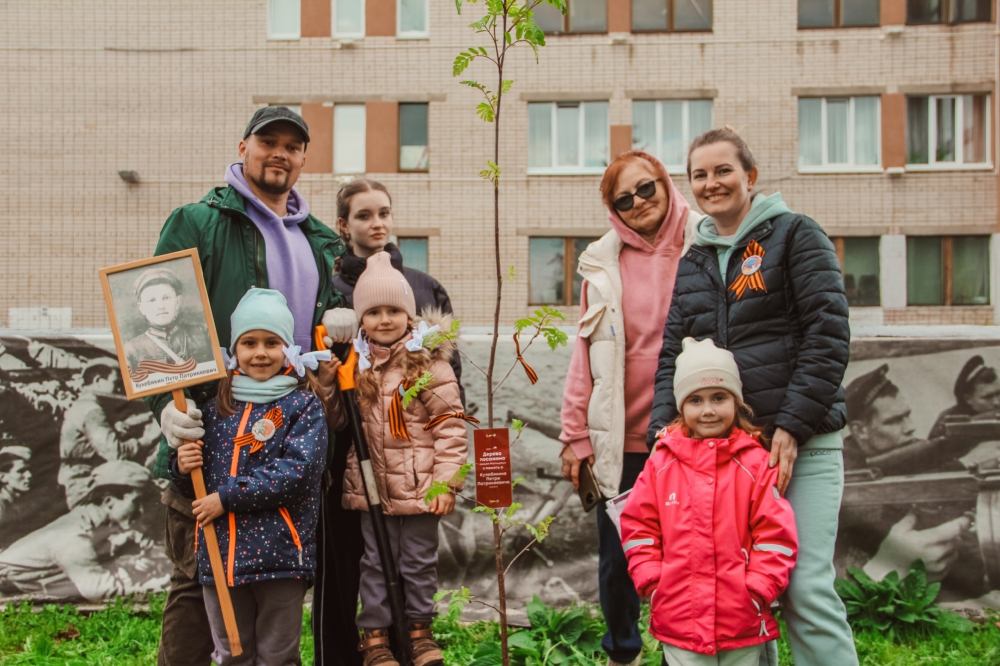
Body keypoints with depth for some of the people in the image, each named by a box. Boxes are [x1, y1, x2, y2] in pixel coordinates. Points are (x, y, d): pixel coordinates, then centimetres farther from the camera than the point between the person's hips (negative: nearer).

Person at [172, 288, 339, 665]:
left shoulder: (304, 404, -4)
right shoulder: (216, 407, 9)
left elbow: (297, 471, -17)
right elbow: (196, 486, 17)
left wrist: (227, 497, -17)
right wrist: (183, 468, -7)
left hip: (281, 554, -4)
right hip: (220, 553, 4)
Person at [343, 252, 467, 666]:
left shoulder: (429, 364, -9)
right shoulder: (356, 365, 6)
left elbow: (450, 425, -11)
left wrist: (447, 481, -13)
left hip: (419, 487, -3)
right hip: (372, 487, 3)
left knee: (419, 563, 12)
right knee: (376, 563, 11)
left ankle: (419, 629, 29)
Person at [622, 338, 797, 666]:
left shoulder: (756, 462, -5)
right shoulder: (661, 463, 0)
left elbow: (775, 534, -5)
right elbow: (638, 527, 4)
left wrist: (757, 593, -10)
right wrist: (653, 585, -3)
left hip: (742, 619, -1)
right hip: (679, 618, 1)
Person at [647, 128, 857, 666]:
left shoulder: (793, 234, -1)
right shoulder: (692, 262, 15)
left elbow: (828, 335, -9)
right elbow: (671, 354, 13)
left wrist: (793, 427, -15)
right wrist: (664, 425, -2)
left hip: (801, 440, -5)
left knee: (805, 586, -10)